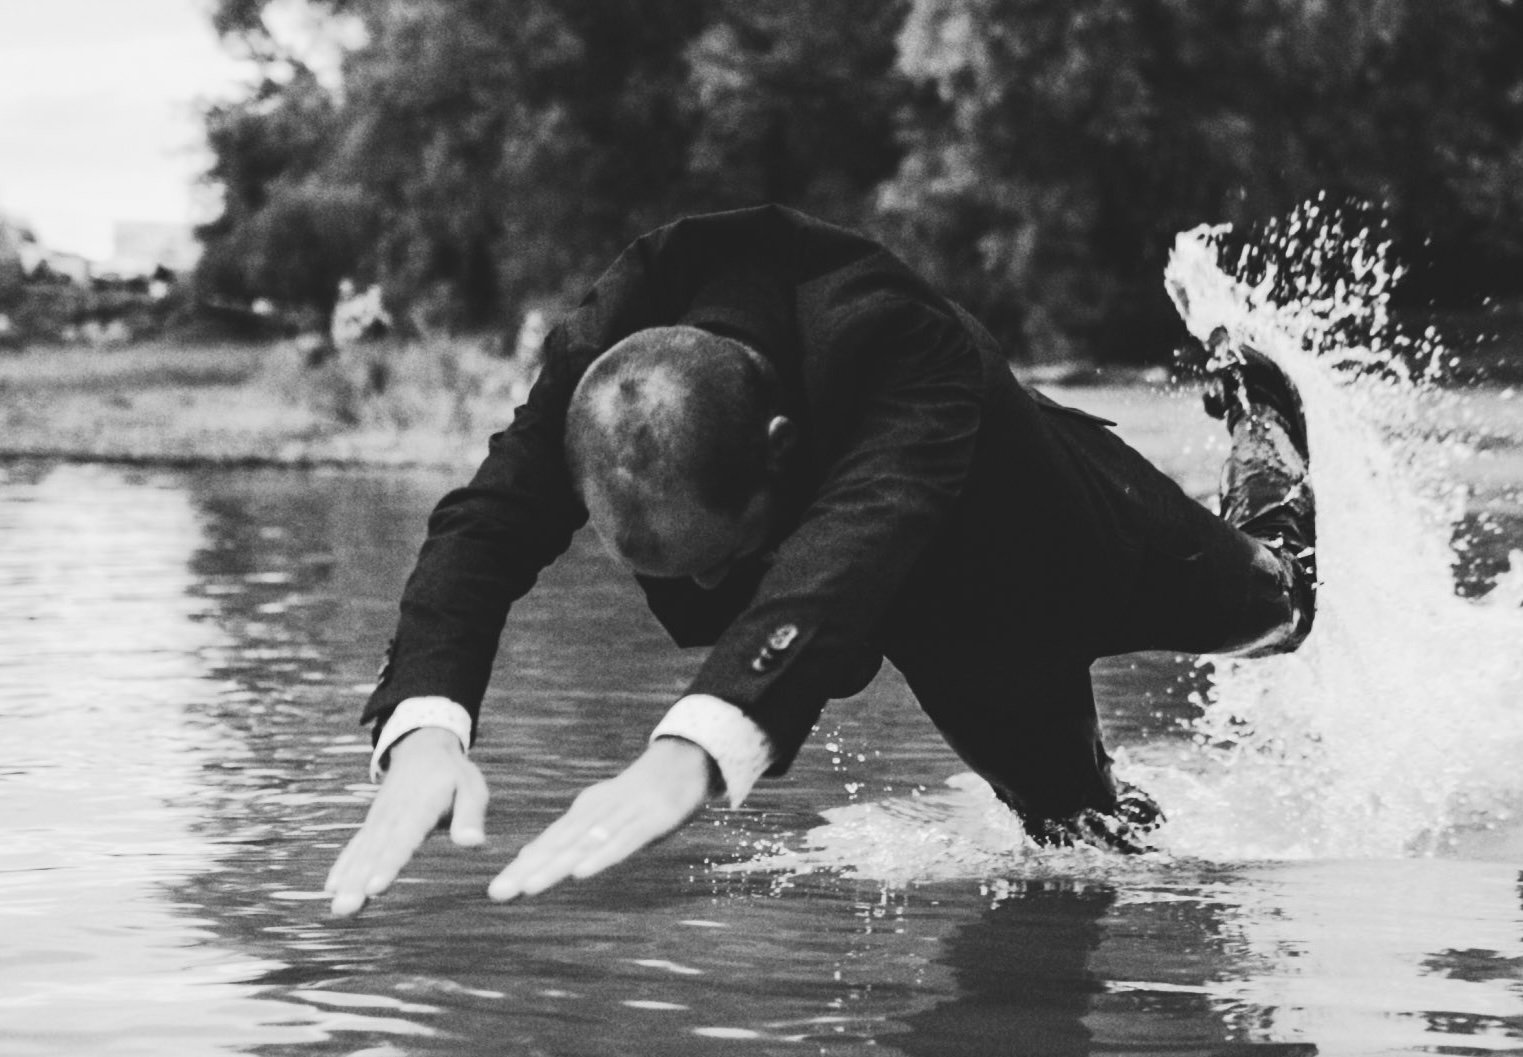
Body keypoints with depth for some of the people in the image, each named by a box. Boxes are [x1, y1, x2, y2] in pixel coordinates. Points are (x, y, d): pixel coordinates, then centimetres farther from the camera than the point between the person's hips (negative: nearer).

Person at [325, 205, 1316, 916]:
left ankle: (1256, 411, 58)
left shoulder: (901, 346, -52)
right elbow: (487, 525, -47)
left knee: (1270, 605, 28)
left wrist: (697, 749, -84)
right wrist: (424, 728, -69)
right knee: (1086, 828, 24)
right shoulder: (603, 359, -37)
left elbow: (855, 543, -68)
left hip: (1073, 541, -4)